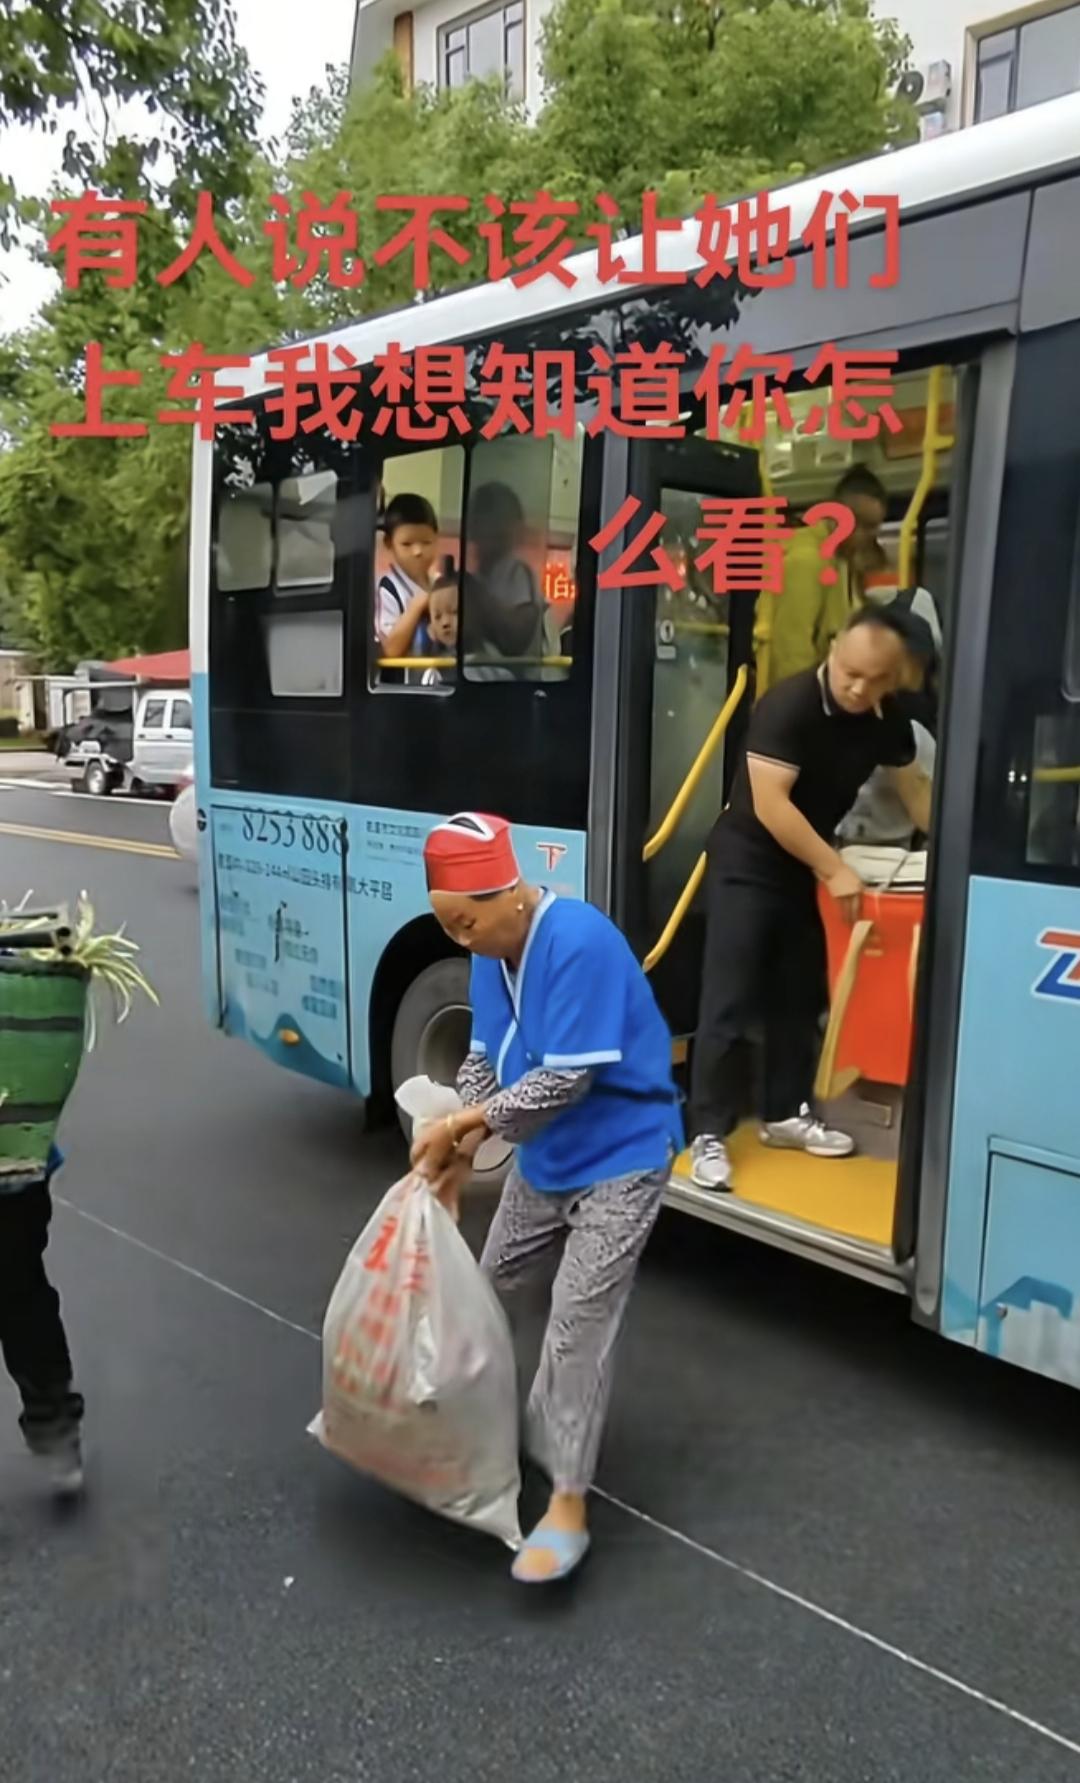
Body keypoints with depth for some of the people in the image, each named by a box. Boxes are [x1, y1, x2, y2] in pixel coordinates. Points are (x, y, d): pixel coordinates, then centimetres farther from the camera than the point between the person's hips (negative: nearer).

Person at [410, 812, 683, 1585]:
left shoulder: (579, 943, -29)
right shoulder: (494, 952, -3)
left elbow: (565, 1081, -30)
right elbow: (486, 1059, 4)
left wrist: (461, 1126, -21)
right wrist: (457, 1153, -7)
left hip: (620, 1162, -9)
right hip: (545, 1160, 9)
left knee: (578, 1325, -8)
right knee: (488, 1292, 20)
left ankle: (567, 1508, 5)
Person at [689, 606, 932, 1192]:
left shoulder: (888, 719, -2)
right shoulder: (789, 705, -23)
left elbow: (914, 788, 11)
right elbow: (770, 804, -28)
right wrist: (835, 870, -26)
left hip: (804, 866, 7)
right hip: (747, 862, -7)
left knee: (800, 997, 12)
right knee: (729, 1003, -8)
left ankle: (786, 1113, 26)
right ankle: (708, 1133, -2)